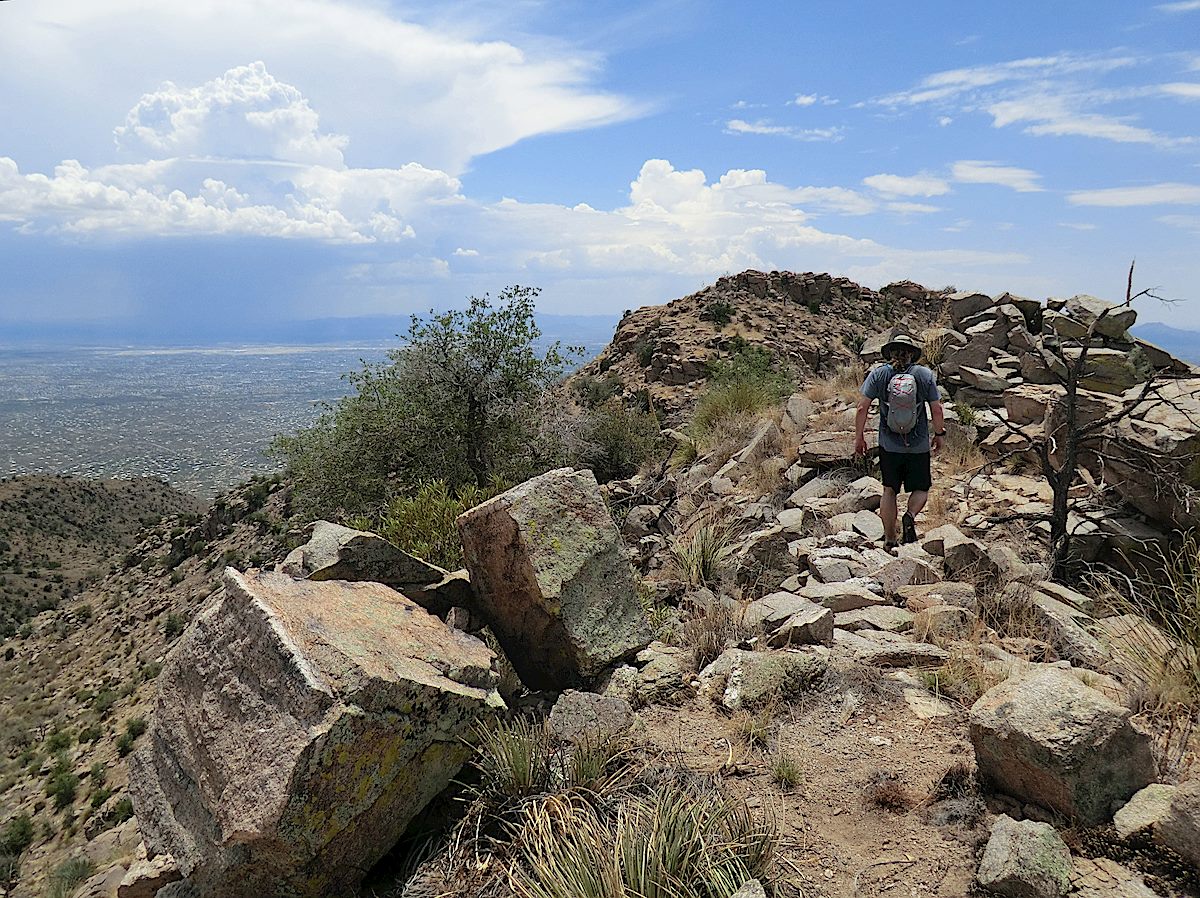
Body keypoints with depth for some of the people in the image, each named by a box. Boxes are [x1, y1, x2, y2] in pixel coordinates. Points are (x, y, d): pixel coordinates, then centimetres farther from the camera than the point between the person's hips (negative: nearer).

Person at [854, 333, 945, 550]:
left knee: (889, 491, 13)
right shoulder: (925, 374, -4)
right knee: (921, 489, 17)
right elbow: (937, 410, -3)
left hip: (889, 445, 1)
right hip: (919, 446, 0)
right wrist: (939, 435, 13)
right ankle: (910, 516, -13)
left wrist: (859, 437, 4)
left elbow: (863, 407, -7)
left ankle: (890, 542, 14)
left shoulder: (878, 374, -4)